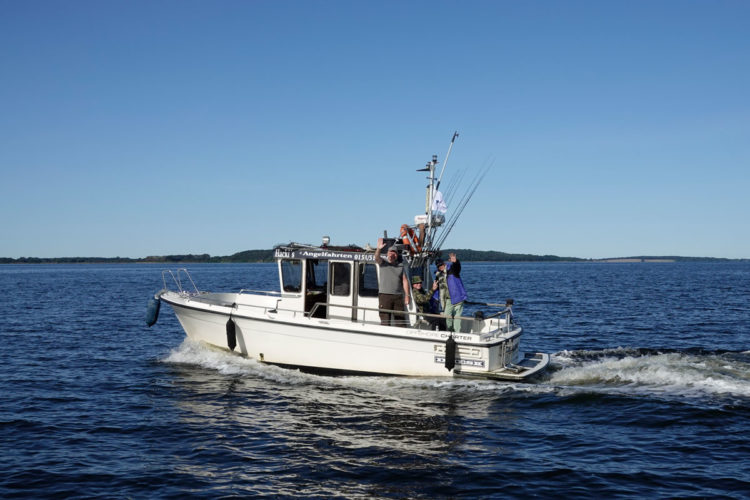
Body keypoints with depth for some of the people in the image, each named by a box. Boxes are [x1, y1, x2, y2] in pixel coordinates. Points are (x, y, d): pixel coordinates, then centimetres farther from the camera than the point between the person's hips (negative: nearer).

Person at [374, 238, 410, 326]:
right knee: (385, 321, -4)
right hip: (384, 295, -3)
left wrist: (407, 295, 1)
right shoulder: (383, 262, 4)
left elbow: (404, 280, 10)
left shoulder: (400, 265, 13)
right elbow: (377, 257, -18)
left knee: (401, 320, 4)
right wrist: (379, 249, -40)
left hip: (398, 296, 3)